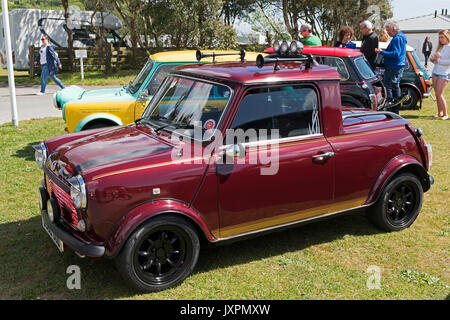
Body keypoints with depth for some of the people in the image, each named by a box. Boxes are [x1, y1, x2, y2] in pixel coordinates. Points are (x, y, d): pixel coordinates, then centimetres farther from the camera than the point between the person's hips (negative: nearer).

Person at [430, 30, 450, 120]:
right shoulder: (440, 47, 17)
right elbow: (434, 58, 19)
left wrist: (438, 60, -12)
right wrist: (433, 58, -3)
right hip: (435, 72, 7)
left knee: (439, 94, -12)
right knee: (437, 94, 7)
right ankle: (440, 113, 15)